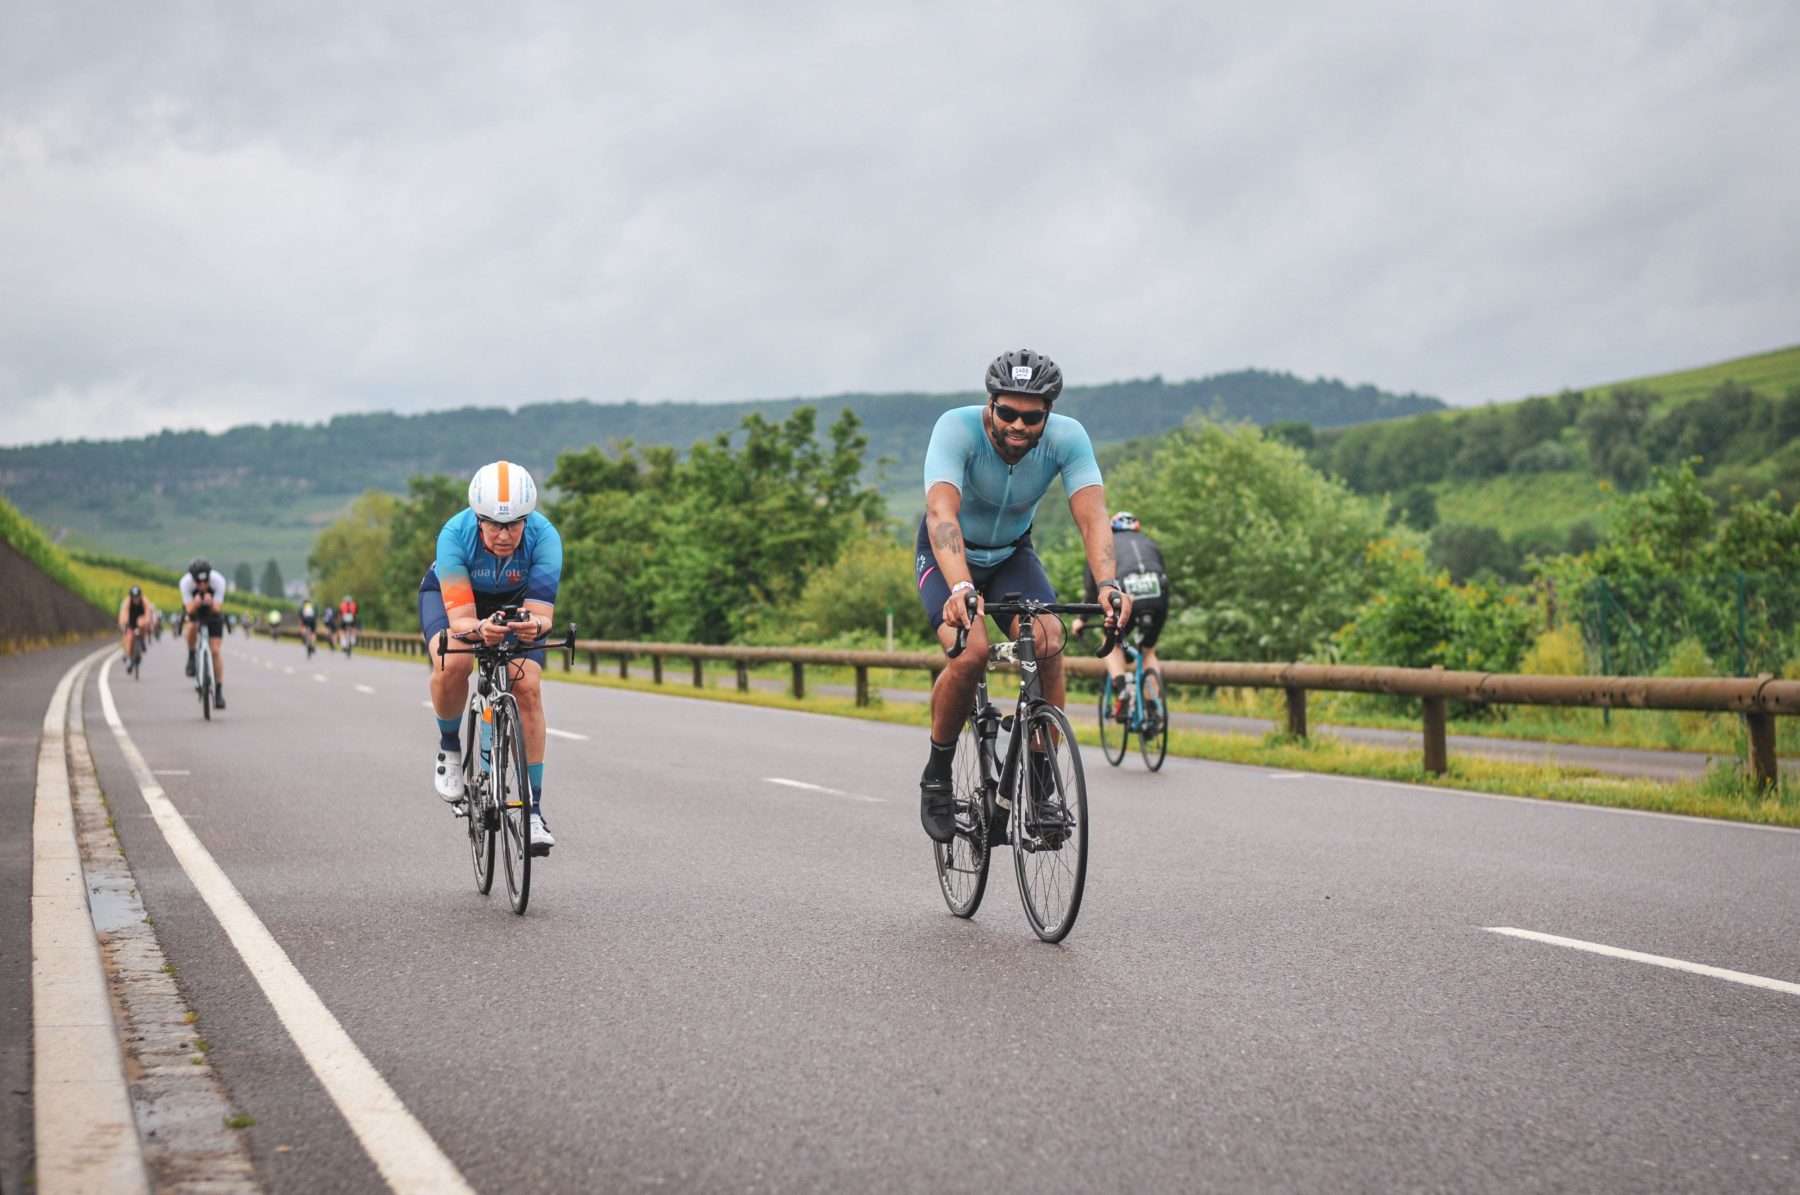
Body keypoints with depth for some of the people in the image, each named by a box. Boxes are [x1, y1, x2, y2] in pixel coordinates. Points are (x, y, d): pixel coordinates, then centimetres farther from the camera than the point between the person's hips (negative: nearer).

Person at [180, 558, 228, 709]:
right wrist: (195, 604, -52)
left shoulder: (218, 580, -33)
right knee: (192, 626, -35)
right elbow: (190, 610, -31)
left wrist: (211, 603, -53)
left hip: (212, 610, 0)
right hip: (194, 608, 0)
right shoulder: (185, 582, -33)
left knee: (216, 650, -9)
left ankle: (219, 691, -2)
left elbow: (216, 609, -31)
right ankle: (191, 657, -6)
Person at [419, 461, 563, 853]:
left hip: (515, 601, 1)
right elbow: (460, 619, -40)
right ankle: (449, 746, -3)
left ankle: (534, 808, -9)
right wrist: (479, 630, -62)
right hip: (449, 595, -1)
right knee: (453, 662, -33)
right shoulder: (455, 534, -37)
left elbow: (541, 612, -38)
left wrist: (534, 626, -61)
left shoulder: (544, 537, -34)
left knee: (527, 687, -19)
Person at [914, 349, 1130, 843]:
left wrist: (1108, 584, -53)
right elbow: (942, 513, -46)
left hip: (1012, 554, 2)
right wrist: (961, 588, -63)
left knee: (1047, 643, -26)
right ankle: (937, 777, -5)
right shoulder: (957, 429, -32)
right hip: (948, 557, -2)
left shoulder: (1067, 438, -24)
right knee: (971, 652, -29)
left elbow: (1093, 515, -34)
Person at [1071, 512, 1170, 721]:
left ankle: (1122, 690, 0)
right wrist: (1163, 613, 50)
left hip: (1126, 596, -2)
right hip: (1157, 597, 3)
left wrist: (1082, 619, 35)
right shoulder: (1150, 543, 33)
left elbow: (1092, 583, 25)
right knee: (1149, 651, 25)